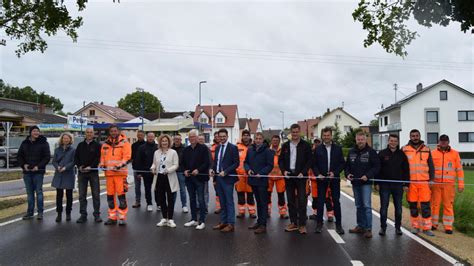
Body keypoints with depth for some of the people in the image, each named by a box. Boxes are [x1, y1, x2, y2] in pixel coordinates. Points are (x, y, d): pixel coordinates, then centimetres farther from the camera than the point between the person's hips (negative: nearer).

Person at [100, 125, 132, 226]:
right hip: (108, 173, 5)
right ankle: (112, 217, 20)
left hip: (120, 173, -5)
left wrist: (119, 165, -22)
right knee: (110, 196, 10)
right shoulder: (105, 144, 14)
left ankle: (122, 218, 3)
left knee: (121, 195, -6)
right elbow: (103, 156, 21)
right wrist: (102, 164, 2)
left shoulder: (124, 142, -1)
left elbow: (127, 157, -10)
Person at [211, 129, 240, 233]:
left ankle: (231, 224, 5)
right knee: (222, 202, 12)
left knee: (229, 201, -1)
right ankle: (223, 222, 21)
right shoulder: (217, 148, 14)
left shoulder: (233, 148, -6)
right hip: (218, 177, 6)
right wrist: (213, 169, 0)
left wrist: (225, 172, -17)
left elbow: (236, 163, -10)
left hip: (228, 178, -6)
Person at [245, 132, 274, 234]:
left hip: (262, 180, -6)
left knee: (263, 202, -1)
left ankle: (263, 225, 3)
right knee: (258, 201, 17)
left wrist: (261, 173, -19)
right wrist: (248, 169, -6)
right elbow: (246, 162, 14)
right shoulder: (250, 150, 7)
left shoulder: (267, 151, -9)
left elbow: (270, 165, -10)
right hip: (253, 179, 6)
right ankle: (259, 221, 28)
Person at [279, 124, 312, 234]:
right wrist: (283, 170, -5)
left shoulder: (305, 145, 0)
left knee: (302, 200, -3)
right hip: (289, 175, 3)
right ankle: (293, 223, 17)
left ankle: (302, 224, 5)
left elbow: (309, 161, -2)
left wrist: (303, 172, -13)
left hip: (301, 176, -3)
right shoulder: (285, 145, 9)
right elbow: (280, 160, 11)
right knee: (291, 200, 8)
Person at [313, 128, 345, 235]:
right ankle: (319, 224, 12)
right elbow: (314, 164, 4)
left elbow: (342, 163, 3)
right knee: (320, 201, 4)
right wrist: (318, 174, -10)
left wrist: (334, 172, -10)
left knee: (336, 202, 5)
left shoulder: (338, 148, 4)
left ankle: (338, 225, 13)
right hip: (321, 178, 0)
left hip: (334, 179, 0)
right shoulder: (318, 149, 4)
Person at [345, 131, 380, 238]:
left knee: (366, 205, -8)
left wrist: (368, 175, -19)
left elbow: (377, 166, -9)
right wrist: (347, 173, -2)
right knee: (359, 206, 14)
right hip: (355, 183, 6)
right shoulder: (351, 152, 10)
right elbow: (347, 165, 16)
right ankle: (360, 226, 24)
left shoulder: (371, 152, -5)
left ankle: (368, 229, -2)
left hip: (366, 183, -5)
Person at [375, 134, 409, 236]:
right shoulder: (382, 154, 1)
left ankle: (398, 227, 21)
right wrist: (377, 183, -4)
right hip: (384, 185, -1)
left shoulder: (402, 154, 5)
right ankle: (383, 227, 13)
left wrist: (406, 184, 1)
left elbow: (406, 170, 7)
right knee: (384, 207, 3)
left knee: (398, 207, 8)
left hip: (398, 185, 1)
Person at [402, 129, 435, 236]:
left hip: (424, 182, 1)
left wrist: (431, 179, 6)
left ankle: (426, 228, 8)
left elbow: (431, 166, 13)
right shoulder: (404, 149, 3)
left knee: (426, 205, 0)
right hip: (410, 182, -1)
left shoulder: (426, 149, 9)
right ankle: (415, 226, 18)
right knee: (413, 205, 7)